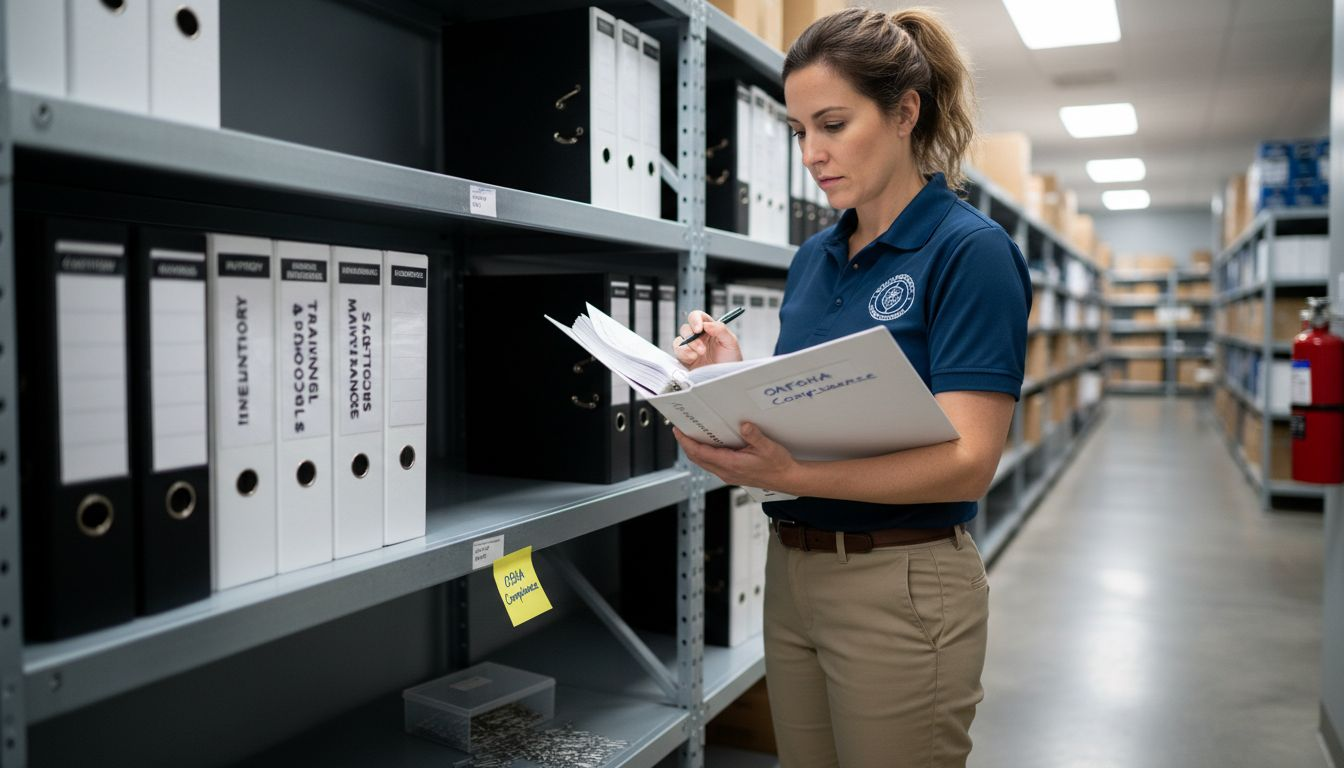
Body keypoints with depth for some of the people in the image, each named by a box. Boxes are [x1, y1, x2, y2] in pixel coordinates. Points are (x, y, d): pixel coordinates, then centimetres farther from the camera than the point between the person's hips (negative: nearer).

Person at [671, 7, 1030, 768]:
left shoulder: (969, 250, -13)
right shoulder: (812, 259, 8)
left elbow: (967, 462, -20)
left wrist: (792, 475, -32)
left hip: (904, 587, -6)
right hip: (792, 573, 7)